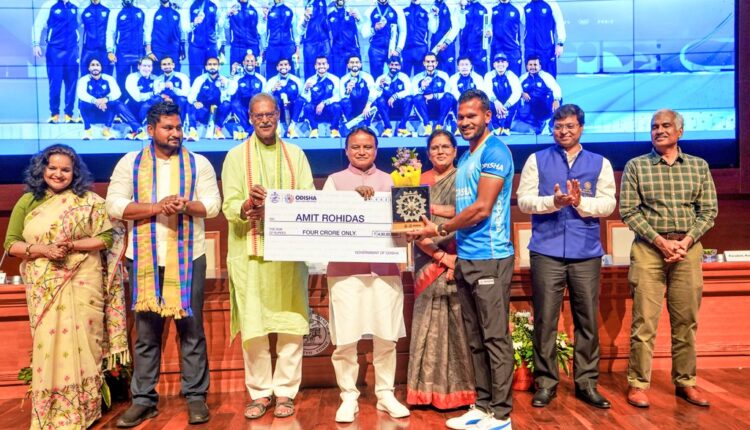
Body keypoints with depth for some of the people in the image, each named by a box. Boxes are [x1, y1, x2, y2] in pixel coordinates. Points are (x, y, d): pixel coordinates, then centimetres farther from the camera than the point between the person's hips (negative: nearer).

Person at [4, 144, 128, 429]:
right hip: (44, 288, 2)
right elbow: (11, 244, 5)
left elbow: (106, 237, -4)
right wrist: (41, 249, -12)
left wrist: (72, 245, -16)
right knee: (48, 344, 5)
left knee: (81, 342, 1)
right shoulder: (27, 202, 7)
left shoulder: (88, 201, 0)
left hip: (82, 284, -2)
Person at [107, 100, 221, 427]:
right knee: (146, 331, 7)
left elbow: (213, 204, 0)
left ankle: (196, 396, 13)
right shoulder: (130, 163, 7)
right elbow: (114, 205, -2)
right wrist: (156, 207, -15)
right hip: (144, 258, 1)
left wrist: (186, 206, -20)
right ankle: (144, 399, 18)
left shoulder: (199, 163, 7)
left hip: (188, 257, 0)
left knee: (191, 328, 4)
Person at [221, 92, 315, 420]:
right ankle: (259, 393, 16)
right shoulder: (236, 156, 7)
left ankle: (285, 391, 15)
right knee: (253, 326, 1)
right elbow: (230, 207, -3)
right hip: (250, 252, -1)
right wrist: (248, 207, -26)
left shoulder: (295, 154, 11)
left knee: (291, 323, 2)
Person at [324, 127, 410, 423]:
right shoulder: (335, 180, 9)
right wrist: (353, 196, -18)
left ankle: (385, 394, 22)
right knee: (345, 339, 0)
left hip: (384, 267, 2)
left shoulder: (388, 181, 15)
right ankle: (349, 397, 16)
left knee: (386, 336, 6)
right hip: (345, 269, -2)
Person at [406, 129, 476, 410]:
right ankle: (430, 389, 10)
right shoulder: (420, 182, 9)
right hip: (429, 261, 1)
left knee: (459, 320, -2)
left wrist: (433, 208, -9)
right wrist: (440, 256, -11)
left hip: (459, 259, -1)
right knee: (430, 319, 2)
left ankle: (460, 388, 8)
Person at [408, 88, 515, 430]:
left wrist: (439, 229, -8)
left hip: (489, 258, -9)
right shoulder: (466, 157, 17)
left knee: (495, 337, -1)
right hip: (465, 259, 9)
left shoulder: (495, 152, -9)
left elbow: (482, 209, -17)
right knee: (475, 338, 13)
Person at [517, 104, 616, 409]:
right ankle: (546, 382, 14)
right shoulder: (537, 160, 9)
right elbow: (524, 200, -1)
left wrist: (580, 202, -15)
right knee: (545, 320, 2)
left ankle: (586, 383, 19)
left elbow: (608, 204, 2)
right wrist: (553, 201, -17)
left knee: (588, 320, 6)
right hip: (546, 251, -1)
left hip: (587, 253, 2)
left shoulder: (600, 163, 12)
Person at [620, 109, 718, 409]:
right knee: (644, 320, -1)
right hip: (649, 248, -2)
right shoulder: (636, 166, 3)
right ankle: (638, 383, 7)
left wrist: (686, 241, -10)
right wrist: (660, 241, -12)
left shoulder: (699, 166, 9)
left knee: (686, 320, 8)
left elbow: (709, 210, 5)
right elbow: (628, 211, -4)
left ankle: (685, 382, 21)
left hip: (688, 248, 2)